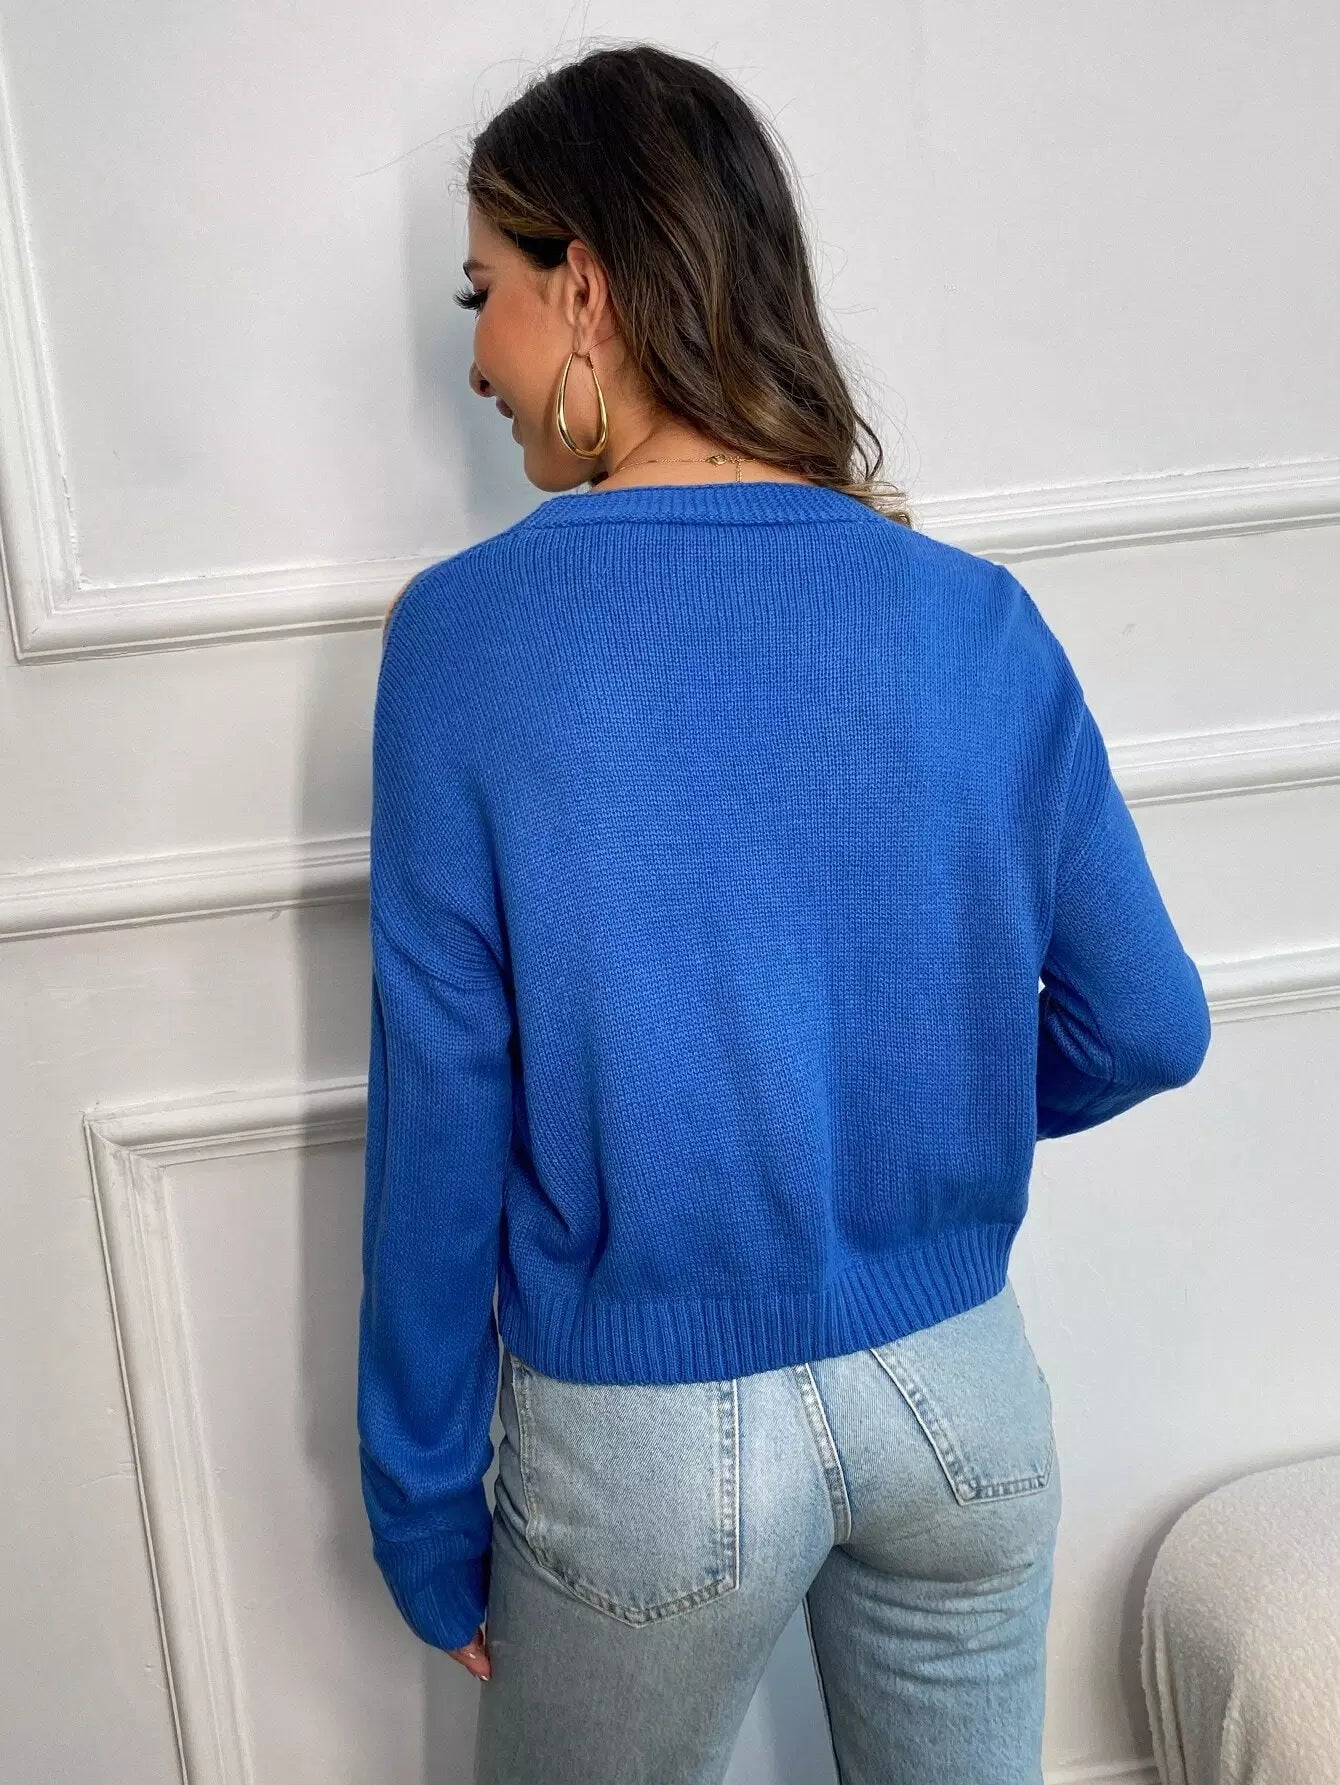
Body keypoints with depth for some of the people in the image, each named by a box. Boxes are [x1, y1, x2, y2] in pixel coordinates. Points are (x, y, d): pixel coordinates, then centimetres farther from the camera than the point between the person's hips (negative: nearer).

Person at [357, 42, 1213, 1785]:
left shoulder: (466, 633, -16)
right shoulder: (979, 618, -8)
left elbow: (442, 1117, -12)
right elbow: (1149, 1029, -1)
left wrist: (424, 1509, 1)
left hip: (647, 1446, -2)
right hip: (964, 1399, 3)